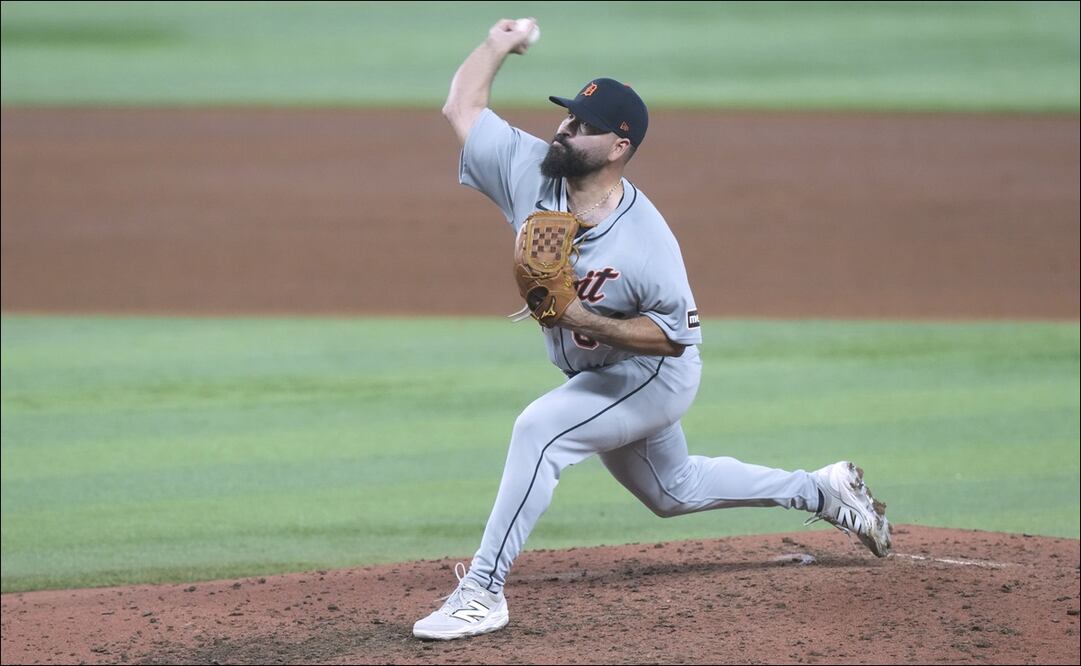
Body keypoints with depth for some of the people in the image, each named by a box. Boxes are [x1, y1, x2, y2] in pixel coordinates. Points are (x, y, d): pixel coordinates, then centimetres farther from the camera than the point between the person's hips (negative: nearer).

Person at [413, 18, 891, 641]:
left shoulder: (645, 240, -33)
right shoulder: (531, 173, -18)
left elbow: (676, 332, -27)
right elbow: (462, 106, -10)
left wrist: (584, 320, -36)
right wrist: (502, 42, -10)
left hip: (654, 375, -8)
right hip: (601, 379, 8)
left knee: (539, 429, -30)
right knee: (675, 491, 26)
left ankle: (484, 592, -27)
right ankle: (822, 491, 45)